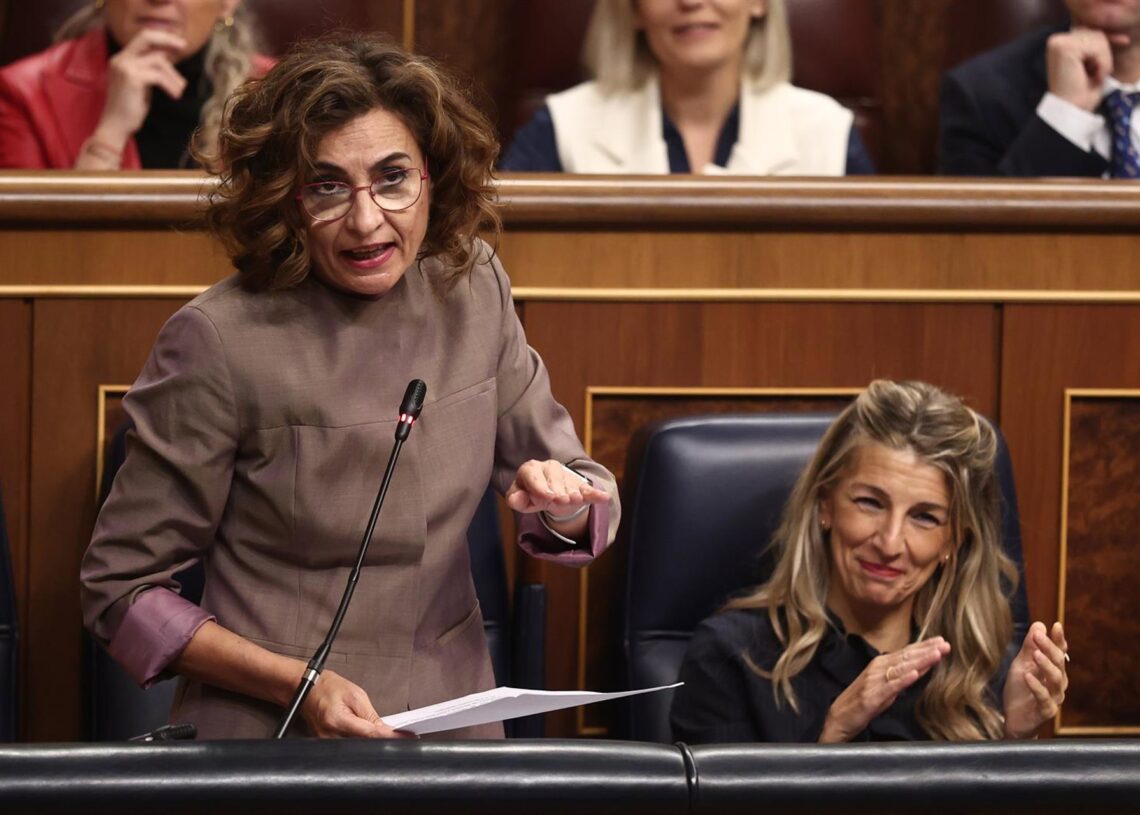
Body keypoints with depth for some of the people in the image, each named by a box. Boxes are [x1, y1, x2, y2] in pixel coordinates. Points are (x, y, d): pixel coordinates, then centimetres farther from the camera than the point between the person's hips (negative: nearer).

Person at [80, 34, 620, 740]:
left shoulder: (472, 288, 4)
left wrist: (564, 501, -10)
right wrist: (298, 685, -14)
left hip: (455, 725, 3)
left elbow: (580, 521, 12)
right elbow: (123, 589, -4)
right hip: (273, 735, -3)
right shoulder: (218, 341, -11)